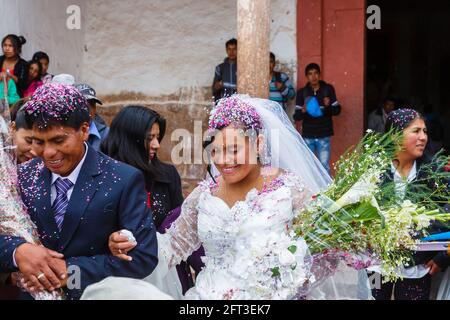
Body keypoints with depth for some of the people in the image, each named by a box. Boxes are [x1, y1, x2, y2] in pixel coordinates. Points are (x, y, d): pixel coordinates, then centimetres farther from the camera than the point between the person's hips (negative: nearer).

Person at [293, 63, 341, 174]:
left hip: (324, 135, -1)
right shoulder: (301, 92, 1)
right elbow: (296, 117, -1)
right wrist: (303, 110, -24)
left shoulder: (328, 89, 1)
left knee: (324, 166, -2)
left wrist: (329, 106, -18)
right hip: (307, 136, 1)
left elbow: (337, 110, 3)